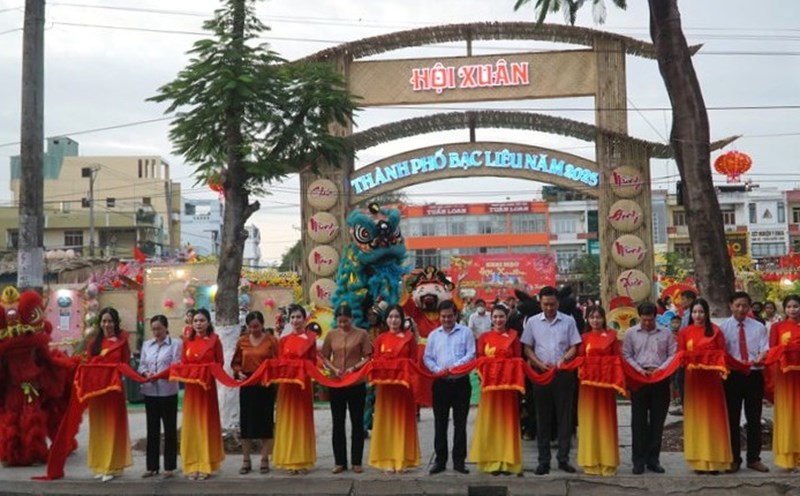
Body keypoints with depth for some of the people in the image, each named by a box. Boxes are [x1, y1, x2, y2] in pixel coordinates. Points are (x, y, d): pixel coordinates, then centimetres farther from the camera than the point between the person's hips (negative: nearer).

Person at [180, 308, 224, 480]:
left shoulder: (214, 340, -1)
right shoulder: (187, 342, 8)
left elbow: (219, 364, -1)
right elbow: (183, 365, 10)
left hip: (208, 386, -3)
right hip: (191, 386, 3)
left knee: (206, 424, 1)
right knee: (191, 425, 4)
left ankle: (205, 465, 7)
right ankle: (192, 465, 9)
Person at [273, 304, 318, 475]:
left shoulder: (310, 338, 2)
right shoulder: (283, 340, 10)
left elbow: (313, 362, -3)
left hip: (304, 383, -2)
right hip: (287, 384, 2)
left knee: (303, 419, 4)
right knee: (288, 420, 2)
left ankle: (303, 460, 10)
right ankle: (290, 460, 6)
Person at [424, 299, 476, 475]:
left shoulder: (465, 332, 3)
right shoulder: (434, 335, 11)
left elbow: (471, 355, -5)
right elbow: (427, 358, 8)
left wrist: (455, 366, -18)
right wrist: (438, 369, -11)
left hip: (461, 382, -2)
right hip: (440, 383, 2)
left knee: (460, 423, 3)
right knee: (440, 423, 5)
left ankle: (459, 460, 10)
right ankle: (440, 460, 12)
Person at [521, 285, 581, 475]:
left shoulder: (568, 321, 5)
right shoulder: (532, 322, 6)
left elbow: (574, 347, 4)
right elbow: (527, 348, 7)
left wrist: (563, 359, -15)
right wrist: (540, 363, -8)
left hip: (563, 374, 0)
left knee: (565, 417, 2)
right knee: (543, 418, 4)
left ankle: (563, 459, 9)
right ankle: (543, 460, 9)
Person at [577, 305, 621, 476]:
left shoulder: (611, 336, 5)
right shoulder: (584, 338, 8)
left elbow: (617, 359, 2)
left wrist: (616, 379, -10)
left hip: (606, 382, -1)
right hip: (588, 381, 1)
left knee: (606, 420, 2)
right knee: (589, 420, 1)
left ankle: (607, 462, 8)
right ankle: (591, 462, 7)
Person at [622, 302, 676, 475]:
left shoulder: (666, 334, 6)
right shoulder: (631, 333, 6)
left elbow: (673, 355, 3)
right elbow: (626, 356, 2)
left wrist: (660, 369, -11)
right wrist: (640, 370, -11)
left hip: (661, 379, 1)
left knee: (658, 420, 4)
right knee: (639, 420, 0)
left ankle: (653, 459, 13)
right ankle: (639, 460, 5)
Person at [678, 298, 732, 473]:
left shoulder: (715, 331, 3)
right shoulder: (684, 332, 6)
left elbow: (722, 353, 1)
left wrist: (713, 362, -17)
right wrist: (688, 362, -15)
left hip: (712, 377, -1)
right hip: (693, 377, 1)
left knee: (713, 417, 2)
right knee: (696, 417, 3)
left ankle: (715, 460, 8)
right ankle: (699, 460, 7)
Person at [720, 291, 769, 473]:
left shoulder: (759, 327, 6)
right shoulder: (723, 327, 0)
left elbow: (765, 350, -2)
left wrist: (758, 360, -24)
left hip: (754, 375, 2)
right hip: (733, 375, -1)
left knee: (754, 418, 8)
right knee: (732, 418, 5)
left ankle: (754, 458, 18)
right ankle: (734, 459, 15)